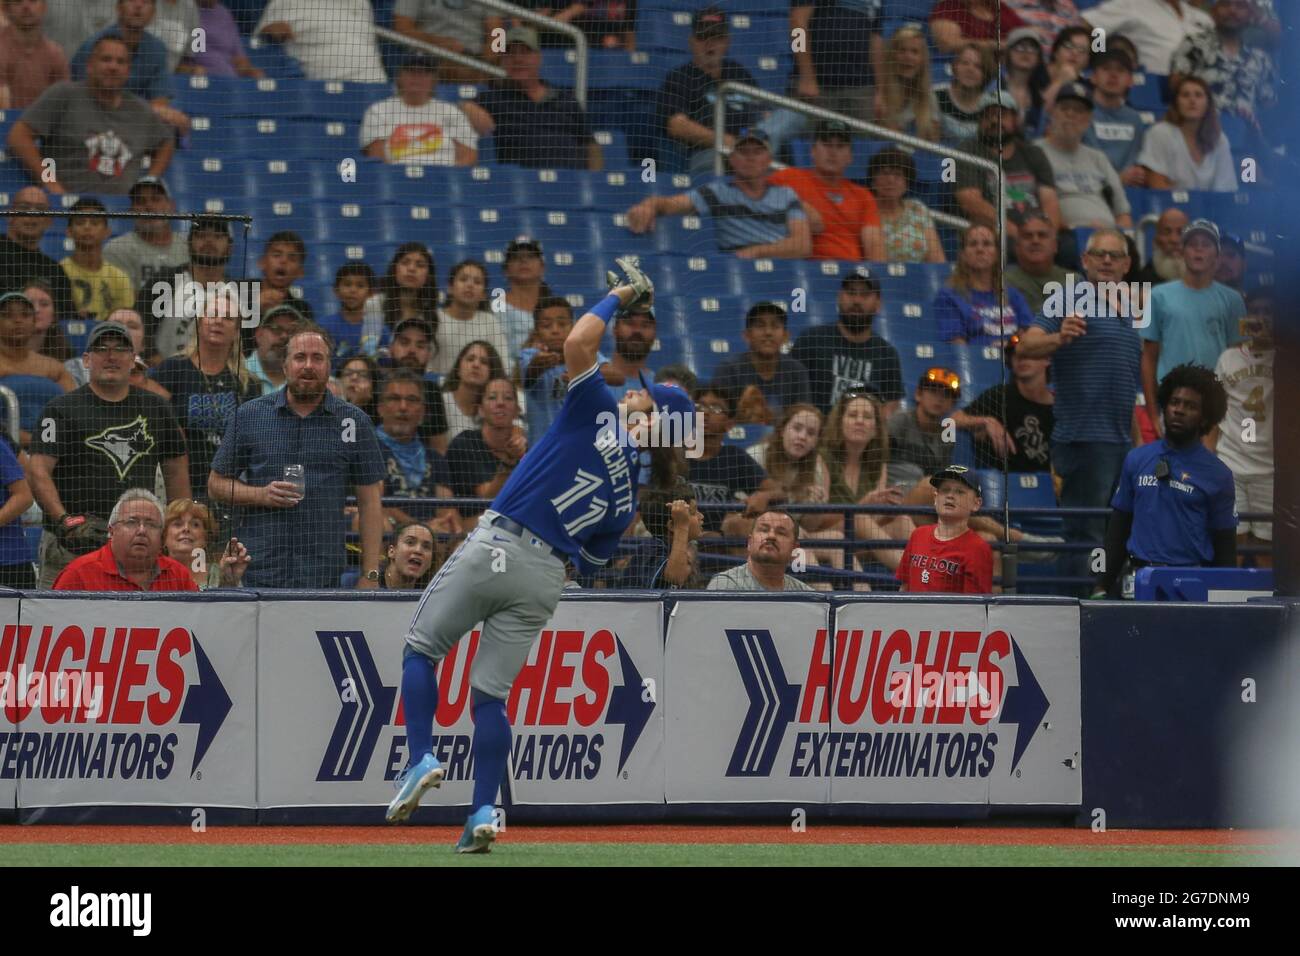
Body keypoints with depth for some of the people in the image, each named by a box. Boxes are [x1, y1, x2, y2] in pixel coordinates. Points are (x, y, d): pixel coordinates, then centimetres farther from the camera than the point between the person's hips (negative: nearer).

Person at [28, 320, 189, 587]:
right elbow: (39, 471, -4)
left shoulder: (155, 408, 17)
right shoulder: (62, 409, 5)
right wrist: (67, 522, -17)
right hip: (71, 546, -3)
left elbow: (176, 470, 21)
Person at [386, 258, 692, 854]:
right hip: (548, 579, 5)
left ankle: (421, 758, -9)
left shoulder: (601, 413, -1)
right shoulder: (633, 492, 14)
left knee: (422, 648, 10)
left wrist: (622, 294, 5)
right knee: (491, 692, 9)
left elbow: (578, 341, -10)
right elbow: (592, 562, 17)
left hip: (497, 549, -5)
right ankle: (482, 812, -3)